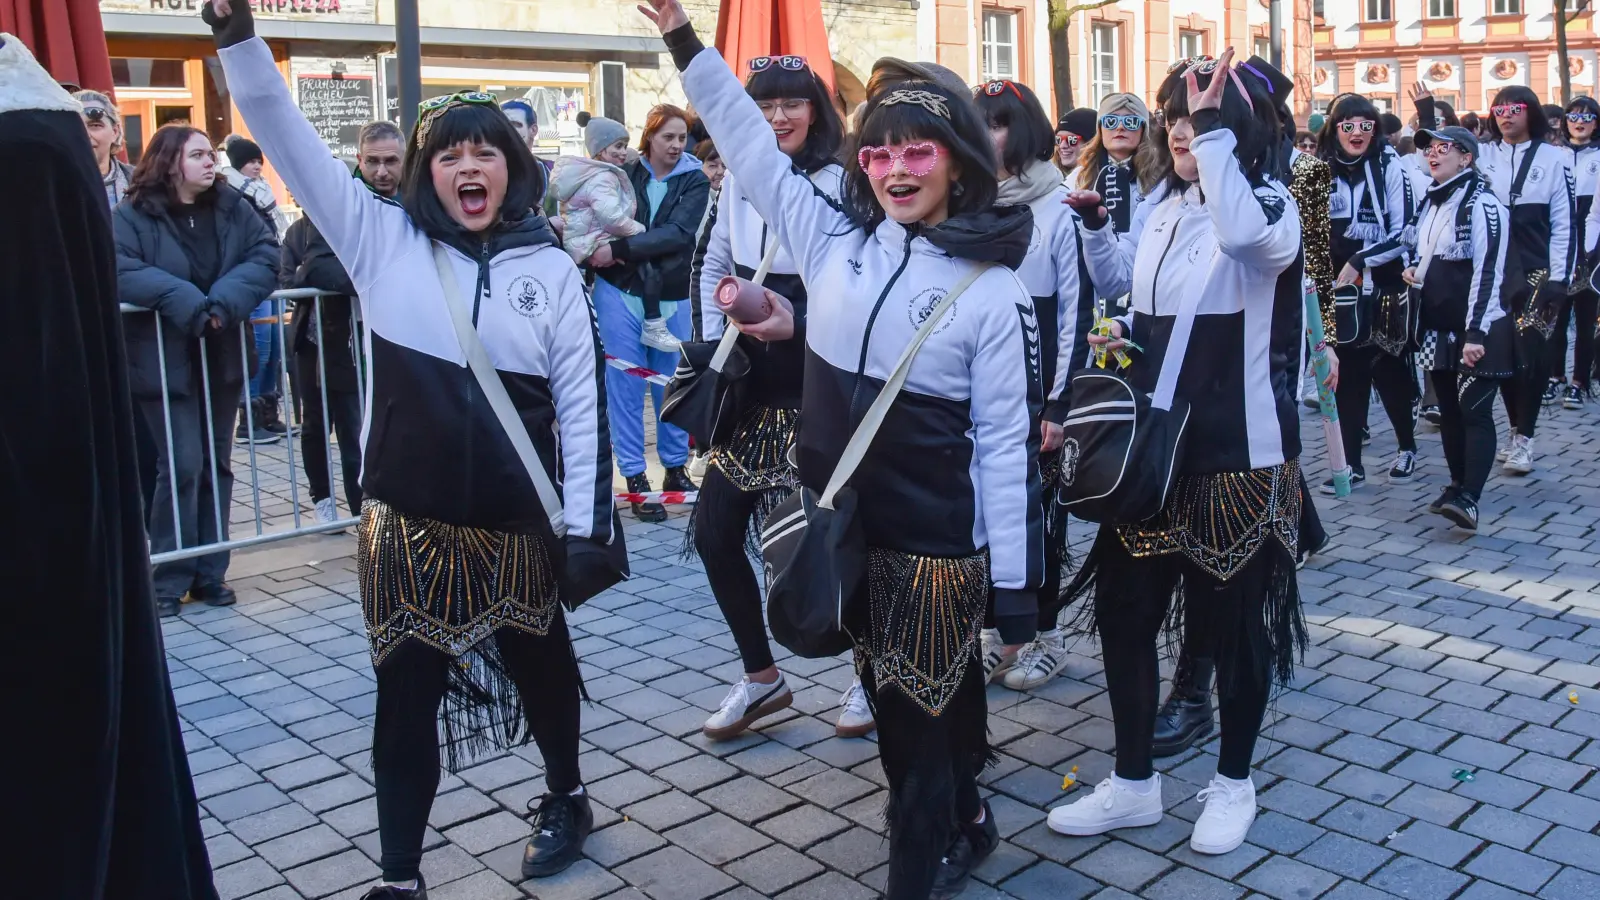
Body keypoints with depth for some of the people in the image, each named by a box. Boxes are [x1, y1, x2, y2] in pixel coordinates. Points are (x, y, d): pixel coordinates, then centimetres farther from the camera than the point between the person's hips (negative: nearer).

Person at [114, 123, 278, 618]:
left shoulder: (232, 206, 3)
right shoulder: (133, 215, -8)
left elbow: (265, 255, -8)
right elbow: (120, 271, -22)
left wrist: (226, 301, -23)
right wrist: (187, 302, -28)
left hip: (220, 356, 5)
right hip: (164, 360, -4)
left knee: (216, 462, 10)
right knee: (182, 465, -7)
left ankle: (209, 572, 20)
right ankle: (170, 579, 6)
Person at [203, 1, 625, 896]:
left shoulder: (552, 269, -3)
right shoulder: (384, 237, -1)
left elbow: (581, 402, -3)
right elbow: (291, 141, -5)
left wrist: (585, 524, -6)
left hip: (518, 523, 0)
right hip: (409, 521, 0)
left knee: (540, 665, 19)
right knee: (406, 696, 7)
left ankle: (566, 798, 45)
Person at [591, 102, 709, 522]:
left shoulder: (695, 181, -2)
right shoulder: (623, 175, 1)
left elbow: (677, 234, -16)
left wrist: (619, 249, -23)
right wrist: (603, 250, -18)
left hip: (671, 298, 1)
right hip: (619, 293, 0)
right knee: (626, 385, 1)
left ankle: (676, 467, 26)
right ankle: (635, 476, 9)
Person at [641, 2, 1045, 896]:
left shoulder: (993, 293, -10)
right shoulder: (835, 240, 1)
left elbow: (1005, 444, -10)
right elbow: (753, 145, 7)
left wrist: (1016, 588, -9)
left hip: (938, 545, -5)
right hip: (842, 527, 5)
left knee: (917, 719, 7)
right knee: (893, 699, 20)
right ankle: (963, 824, 44)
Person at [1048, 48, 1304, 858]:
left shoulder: (1270, 204, -10)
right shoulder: (1163, 209, 9)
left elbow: (1244, 236, -35)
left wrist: (1213, 124, -30)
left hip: (1238, 454, -6)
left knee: (1235, 621, 7)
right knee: (1122, 607, 9)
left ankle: (1233, 783, 29)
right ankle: (1133, 782, 25)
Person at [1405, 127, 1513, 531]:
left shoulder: (1482, 204, -14)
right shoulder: (1430, 202, 12)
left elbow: (1488, 272, -20)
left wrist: (1476, 333, -25)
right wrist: (1414, 273, 4)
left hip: (1477, 332, -8)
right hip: (1439, 328, 8)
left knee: (1475, 410, -11)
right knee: (1449, 410, 13)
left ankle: (1469, 499, -16)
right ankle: (1457, 484, 24)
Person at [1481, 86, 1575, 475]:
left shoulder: (1555, 158, 0)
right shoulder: (1482, 155, 7)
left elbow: (1564, 225, -1)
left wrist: (1559, 279, -7)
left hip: (1537, 271, -3)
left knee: (1531, 353, -7)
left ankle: (1524, 437, 1)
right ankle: (1517, 431, 19)